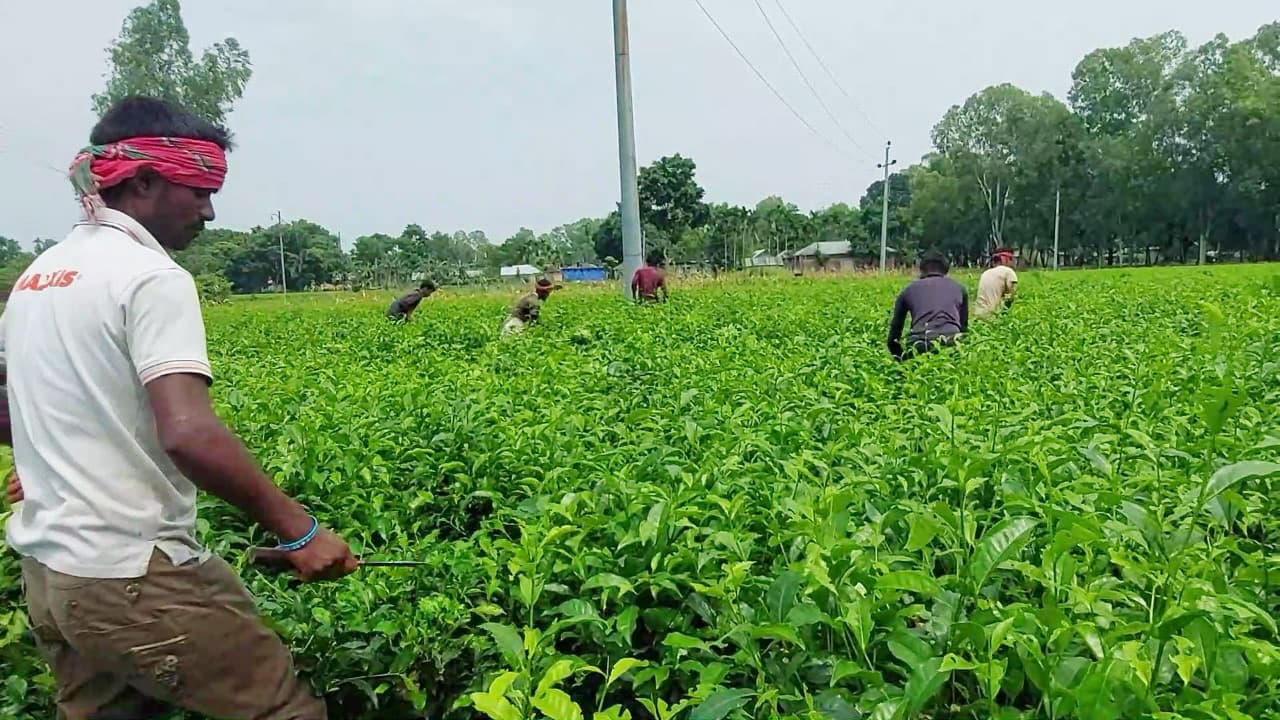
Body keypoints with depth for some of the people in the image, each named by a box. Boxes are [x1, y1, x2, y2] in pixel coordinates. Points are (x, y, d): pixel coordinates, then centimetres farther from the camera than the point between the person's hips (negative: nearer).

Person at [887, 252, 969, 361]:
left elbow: (895, 328, 25)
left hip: (919, 345, 0)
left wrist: (900, 358, 33)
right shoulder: (959, 288, 27)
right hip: (952, 344, 0)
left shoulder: (909, 289, 25)